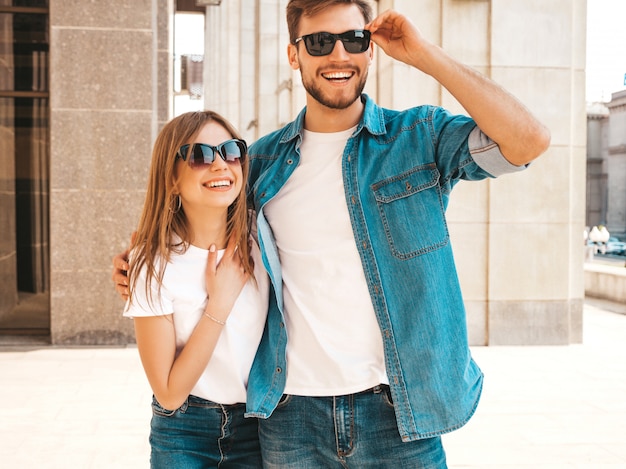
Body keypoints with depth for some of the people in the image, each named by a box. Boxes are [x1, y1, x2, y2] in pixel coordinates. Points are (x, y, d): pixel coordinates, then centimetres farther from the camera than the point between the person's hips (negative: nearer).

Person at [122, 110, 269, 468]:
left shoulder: (260, 249, -7)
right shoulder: (154, 265, -16)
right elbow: (169, 393, -19)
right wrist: (220, 302, -22)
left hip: (256, 429, 3)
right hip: (183, 437, -3)